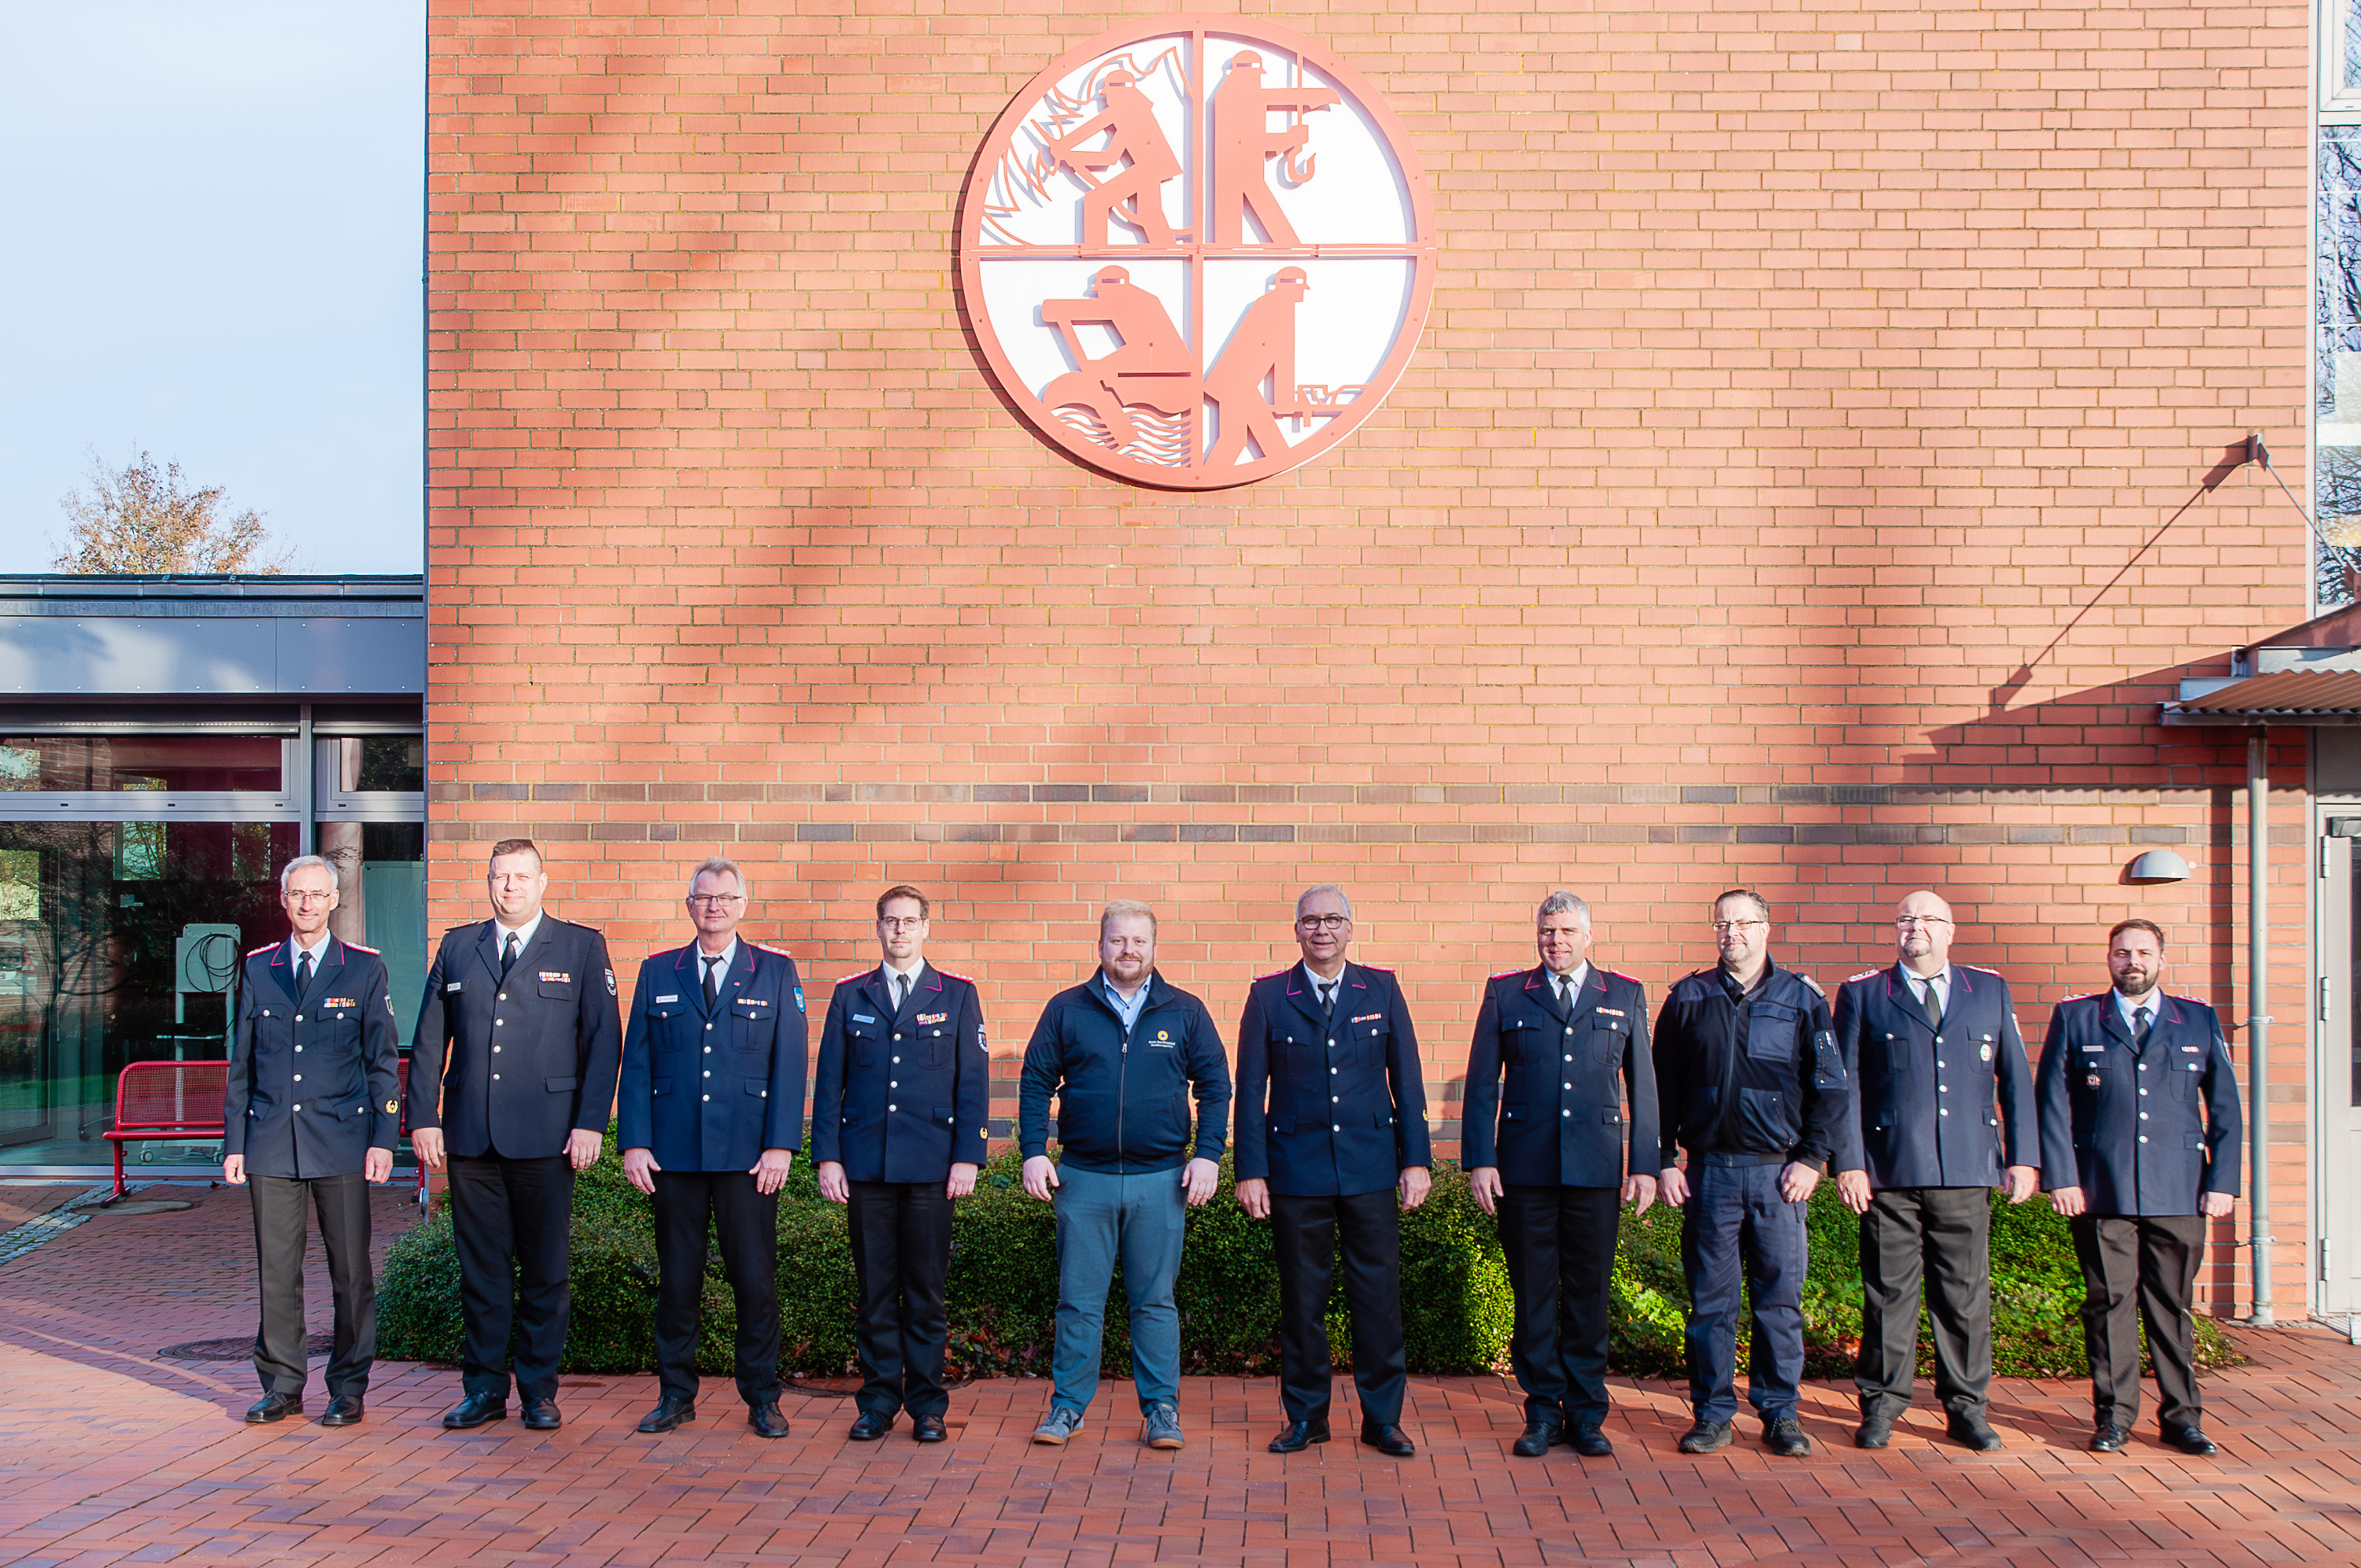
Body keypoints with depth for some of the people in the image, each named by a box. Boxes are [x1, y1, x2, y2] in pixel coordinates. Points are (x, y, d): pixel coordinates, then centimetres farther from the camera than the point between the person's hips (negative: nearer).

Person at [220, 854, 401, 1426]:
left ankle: (348, 1389, 11)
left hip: (341, 1140, -2)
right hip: (271, 1140, 2)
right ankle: (281, 1386, 17)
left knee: (351, 1268, 0)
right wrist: (233, 1141, 7)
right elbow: (242, 1063, 12)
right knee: (276, 1268, 5)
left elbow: (383, 1062, 2)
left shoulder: (365, 969, 3)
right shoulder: (258, 968, 10)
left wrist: (383, 1138, -6)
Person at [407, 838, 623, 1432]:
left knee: (545, 1270, 3)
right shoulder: (457, 947, 13)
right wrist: (423, 1117, 3)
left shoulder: (580, 947, 5)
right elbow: (429, 1040, 12)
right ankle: (484, 1389, 17)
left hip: (546, 1136, -2)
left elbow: (604, 1038, 0)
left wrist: (591, 1122, -8)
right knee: (481, 1269, 7)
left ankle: (539, 1391, 14)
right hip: (469, 1137, 2)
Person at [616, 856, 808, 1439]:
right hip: (674, 1151, 2)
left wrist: (781, 1146, -7)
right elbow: (636, 1063, 8)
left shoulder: (776, 972, 6)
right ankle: (676, 1395, 19)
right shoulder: (657, 972, 11)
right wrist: (633, 1143, -1)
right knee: (677, 1277, 6)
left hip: (748, 1155, -1)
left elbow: (789, 1063, 1)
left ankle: (762, 1399, 12)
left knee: (755, 1277, 0)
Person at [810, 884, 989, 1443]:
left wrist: (968, 1157, -4)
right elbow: (828, 1082, 9)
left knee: (926, 1287, 2)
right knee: (874, 1287, 5)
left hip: (931, 1166, -1)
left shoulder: (958, 995, 6)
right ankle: (878, 1401, 14)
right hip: (865, 1165, 1)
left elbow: (974, 1082, 3)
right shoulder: (850, 996, 10)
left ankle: (927, 1405, 11)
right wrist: (827, 1156, 1)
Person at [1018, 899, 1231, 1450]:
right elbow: (1035, 1083, 7)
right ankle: (1068, 1404, 15)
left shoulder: (1185, 1012, 5)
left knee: (1155, 1300, 6)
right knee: (1079, 1300, 4)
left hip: (1160, 1180, 0)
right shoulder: (1066, 1010, 5)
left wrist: (1207, 1156, -3)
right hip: (1083, 1178, 0)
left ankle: (1161, 1408, 15)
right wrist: (1034, 1152, -3)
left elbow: (1215, 1087, 6)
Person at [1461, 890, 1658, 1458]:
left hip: (1597, 1169, 0)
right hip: (1524, 1167, 0)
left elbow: (1642, 1085, 10)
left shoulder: (1625, 996, 10)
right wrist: (1480, 1160, -2)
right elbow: (1481, 1084, 5)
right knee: (1533, 1291, 4)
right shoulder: (1505, 994, 7)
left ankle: (1586, 1415, 15)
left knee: (1589, 1291, 5)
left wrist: (1646, 1164, 4)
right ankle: (1543, 1412, 14)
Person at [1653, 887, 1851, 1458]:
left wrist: (1813, 1157, -3)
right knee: (1710, 1299, 4)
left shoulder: (1802, 998, 4)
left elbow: (1830, 1086, 5)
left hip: (1779, 1172, 0)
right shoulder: (1688, 999, 6)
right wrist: (1664, 1161, 2)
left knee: (1780, 1298, 3)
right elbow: (1663, 1086, 9)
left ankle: (1781, 1414, 14)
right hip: (1710, 1170, 1)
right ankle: (1713, 1412, 13)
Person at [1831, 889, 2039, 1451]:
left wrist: (2023, 1157, 5)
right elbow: (1845, 1085, 2)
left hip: (1968, 1172, 2)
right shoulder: (1862, 994, 6)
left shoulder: (1991, 991, 13)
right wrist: (1849, 1163, -5)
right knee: (1888, 1292, 3)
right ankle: (1881, 1405, 14)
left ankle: (1966, 1408, 17)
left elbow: (2015, 1079, 12)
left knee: (1966, 1293, 6)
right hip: (1890, 1171, -2)